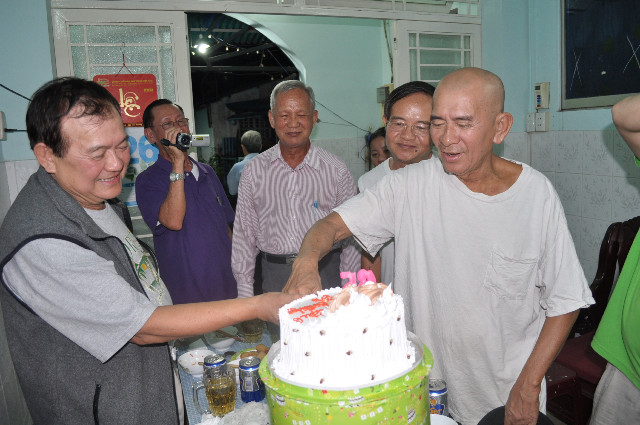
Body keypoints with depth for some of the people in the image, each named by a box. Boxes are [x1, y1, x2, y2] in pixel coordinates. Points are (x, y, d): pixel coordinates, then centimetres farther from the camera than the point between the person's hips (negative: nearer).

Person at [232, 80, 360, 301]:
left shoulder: (337, 170, 0)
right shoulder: (254, 170, 4)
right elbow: (244, 234, 8)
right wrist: (244, 292, 6)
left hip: (325, 273, 0)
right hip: (274, 276, 1)